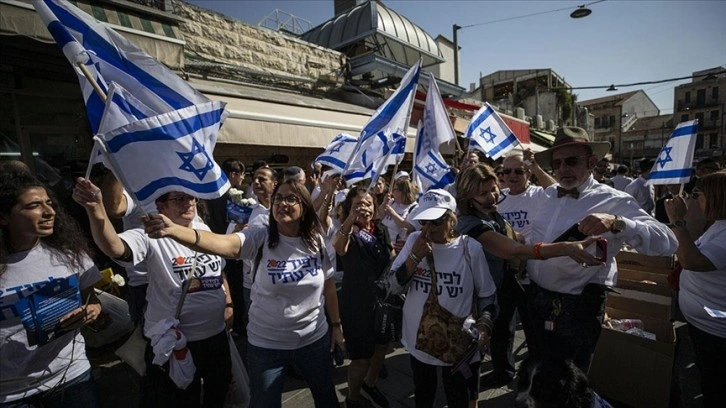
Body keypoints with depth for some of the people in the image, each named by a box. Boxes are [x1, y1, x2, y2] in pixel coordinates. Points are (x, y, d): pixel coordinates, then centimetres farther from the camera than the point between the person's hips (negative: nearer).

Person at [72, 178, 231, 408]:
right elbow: (114, 248, -38)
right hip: (174, 341, -5)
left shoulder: (204, 230, 0)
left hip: (216, 333, 5)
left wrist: (228, 304, 8)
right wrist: (96, 209, -53)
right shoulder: (151, 236, -17)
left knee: (219, 389, 26)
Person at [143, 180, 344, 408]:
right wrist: (173, 230, -52)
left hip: (315, 339, 2)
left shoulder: (318, 242, -10)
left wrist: (336, 325, 6)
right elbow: (222, 243, -35)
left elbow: (329, 286, 0)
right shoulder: (259, 239, -16)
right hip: (266, 344, -1)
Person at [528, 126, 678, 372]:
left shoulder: (613, 201, -13)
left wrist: (616, 223, -37)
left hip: (576, 309, -5)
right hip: (535, 299, 5)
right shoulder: (549, 195, 4)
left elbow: (667, 242, -22)